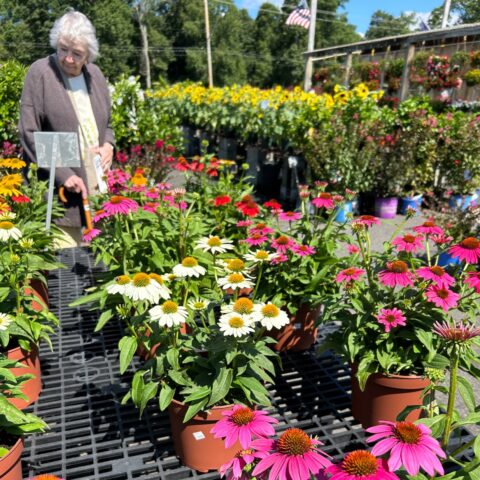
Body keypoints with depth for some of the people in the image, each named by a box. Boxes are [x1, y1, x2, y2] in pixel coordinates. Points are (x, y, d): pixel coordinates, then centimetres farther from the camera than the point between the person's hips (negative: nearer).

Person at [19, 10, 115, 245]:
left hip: (97, 188, 5)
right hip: (59, 195, -5)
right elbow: (29, 134, -8)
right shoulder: (40, 73, -4)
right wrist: (63, 175, -15)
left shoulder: (95, 74, 12)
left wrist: (108, 145, 1)